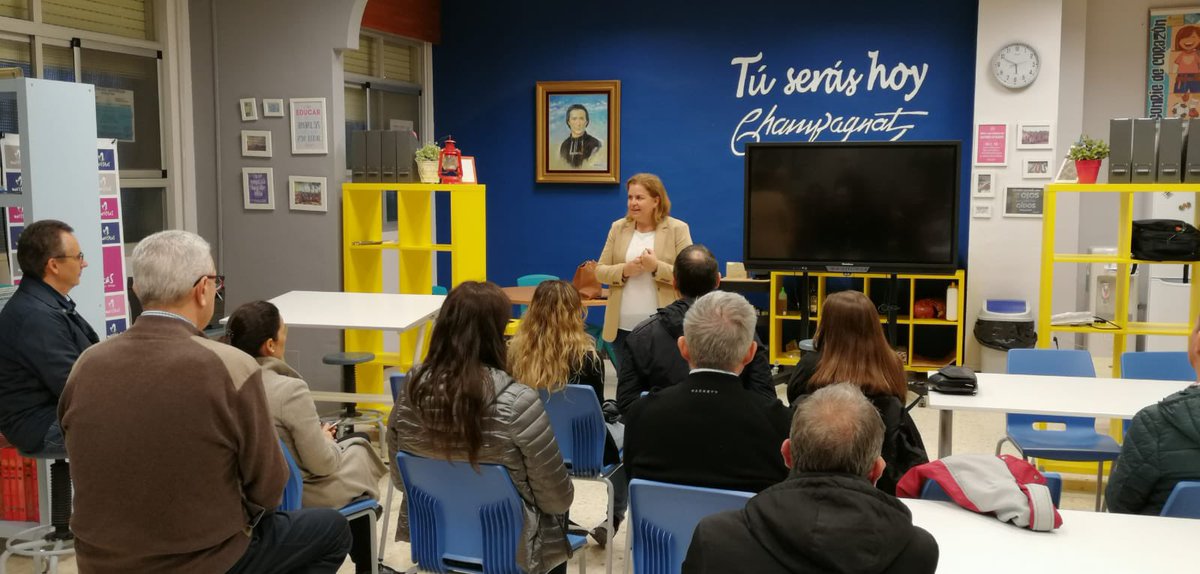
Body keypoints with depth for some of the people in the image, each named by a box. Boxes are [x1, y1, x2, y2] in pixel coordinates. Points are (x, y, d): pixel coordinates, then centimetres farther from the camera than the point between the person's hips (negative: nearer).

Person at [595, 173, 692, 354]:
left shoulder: (678, 229, -2)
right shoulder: (618, 227, 9)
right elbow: (600, 271, 8)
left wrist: (657, 267, -20)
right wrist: (624, 270, -11)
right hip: (623, 325, 3)